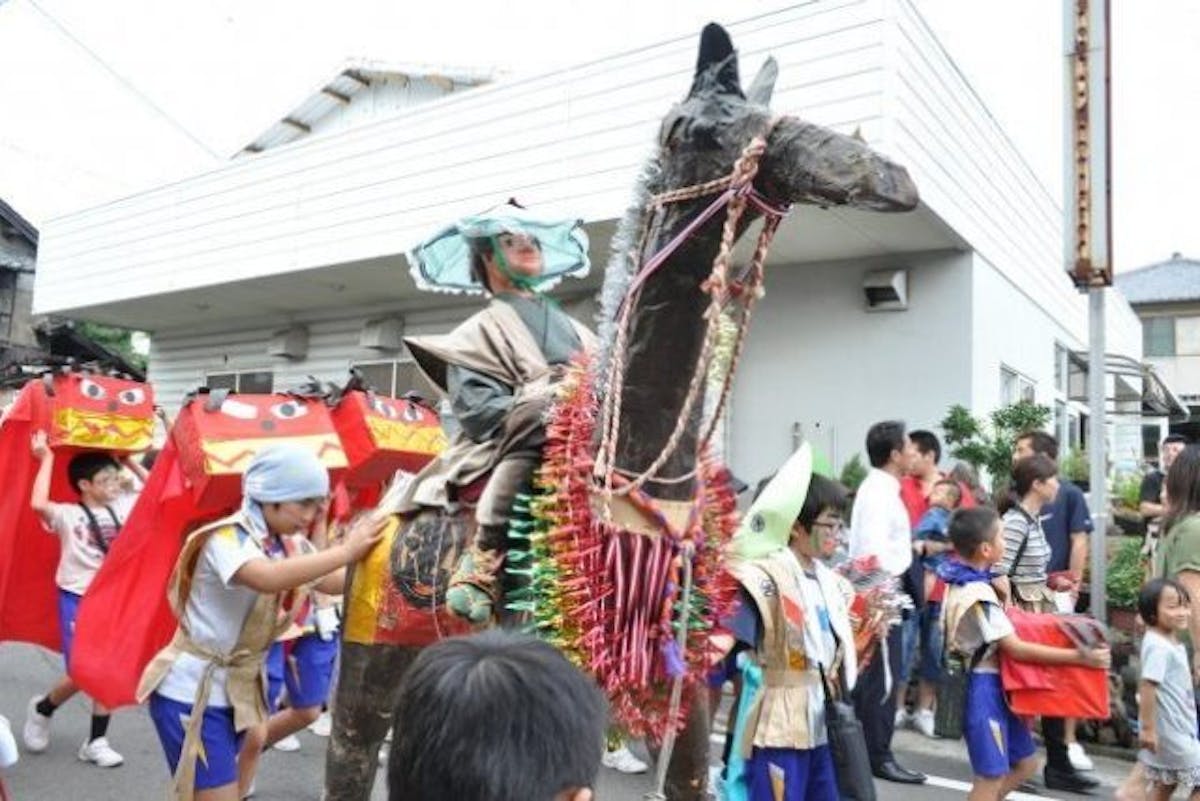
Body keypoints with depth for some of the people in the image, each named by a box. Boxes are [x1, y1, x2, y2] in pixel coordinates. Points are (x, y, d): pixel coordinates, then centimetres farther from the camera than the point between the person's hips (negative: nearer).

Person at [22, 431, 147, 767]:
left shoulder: (124, 506, 4)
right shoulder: (68, 515, -9)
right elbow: (38, 503, -29)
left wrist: (130, 461, 6)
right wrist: (46, 459, -20)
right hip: (77, 600, -4)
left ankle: (96, 741, 16)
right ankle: (42, 708, 27)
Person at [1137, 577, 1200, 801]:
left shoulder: (1174, 643, 8)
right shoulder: (1158, 646, -23)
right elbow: (1147, 686, -26)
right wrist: (1147, 728, -26)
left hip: (1179, 728, 10)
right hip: (1170, 730, -10)